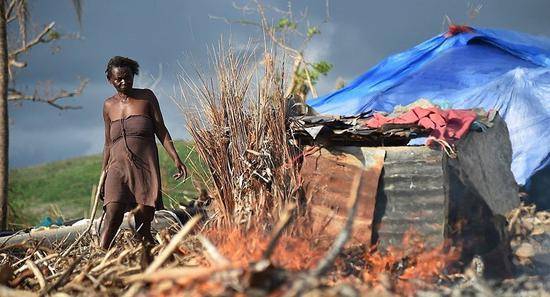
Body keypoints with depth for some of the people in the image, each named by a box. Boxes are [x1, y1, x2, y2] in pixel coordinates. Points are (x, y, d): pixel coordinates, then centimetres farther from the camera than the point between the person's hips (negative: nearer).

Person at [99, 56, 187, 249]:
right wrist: (103, 175, 17)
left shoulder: (146, 97, 9)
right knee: (112, 215, -20)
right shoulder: (109, 105, 15)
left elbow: (161, 131, 7)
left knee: (143, 229, -8)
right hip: (118, 168, 1)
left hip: (145, 167, -1)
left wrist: (176, 159, -3)